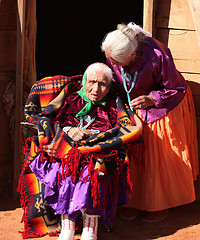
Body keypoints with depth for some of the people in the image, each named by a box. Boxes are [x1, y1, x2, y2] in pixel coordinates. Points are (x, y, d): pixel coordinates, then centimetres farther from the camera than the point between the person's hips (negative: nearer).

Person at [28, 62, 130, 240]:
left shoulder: (111, 107, 13)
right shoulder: (72, 100, 17)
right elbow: (55, 122, 11)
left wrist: (90, 134, -15)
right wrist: (69, 131, -10)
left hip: (97, 153, -2)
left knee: (92, 172, -34)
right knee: (62, 169, -30)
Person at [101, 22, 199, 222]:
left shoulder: (156, 56, -36)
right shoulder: (113, 54, -19)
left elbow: (177, 89, -21)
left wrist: (152, 99, -32)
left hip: (163, 106, -4)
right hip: (134, 106, 5)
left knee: (161, 155, 3)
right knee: (135, 153, 6)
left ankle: (162, 204, 21)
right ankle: (137, 200, 21)